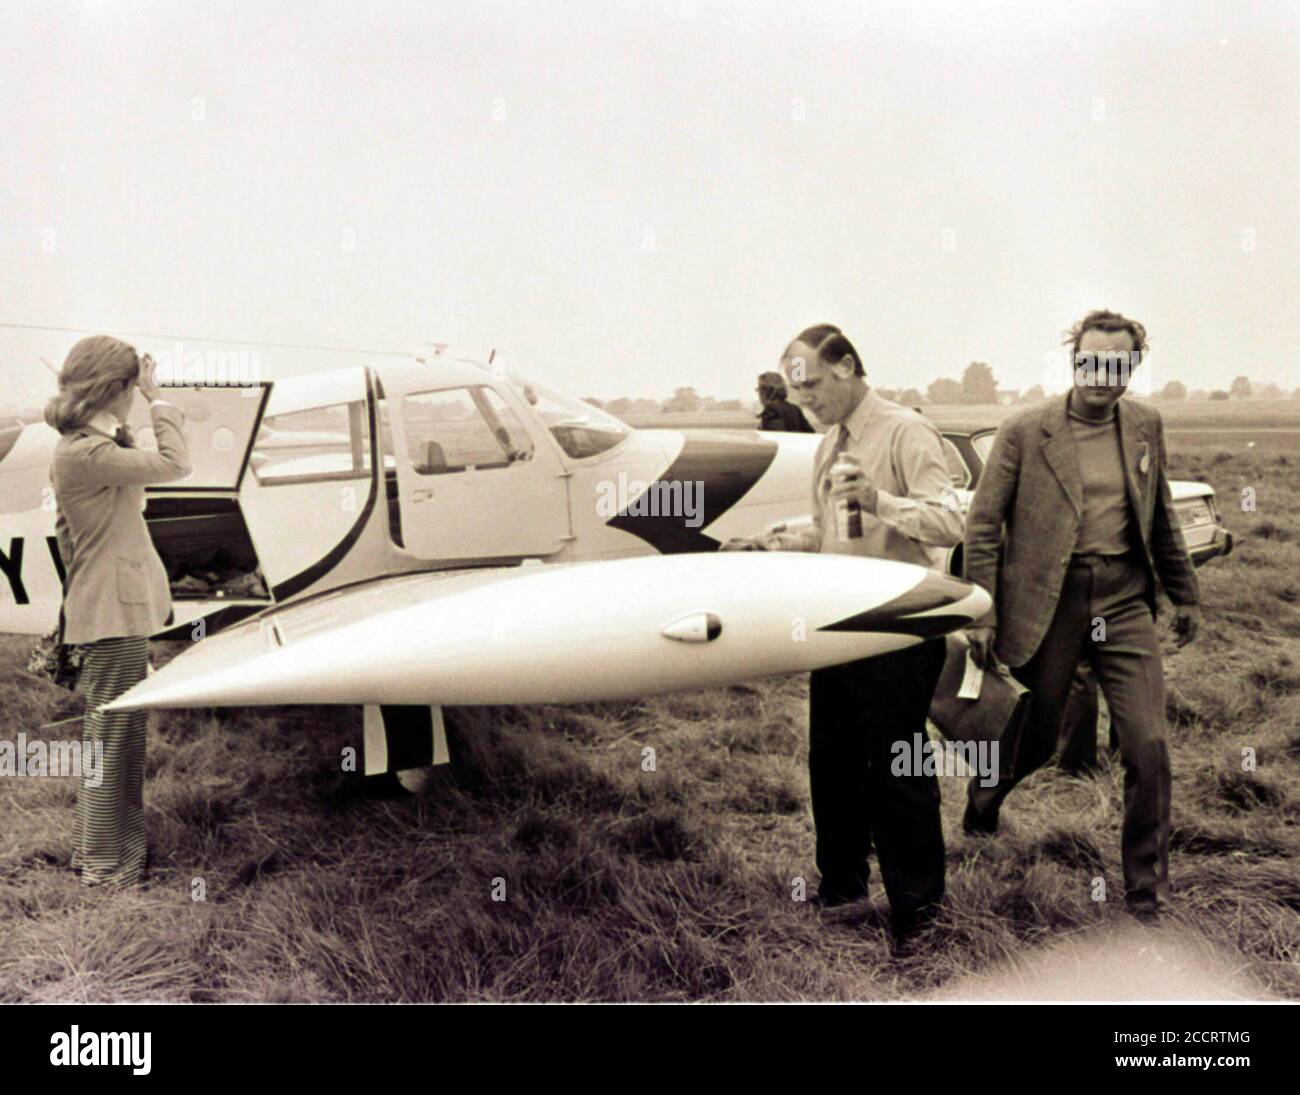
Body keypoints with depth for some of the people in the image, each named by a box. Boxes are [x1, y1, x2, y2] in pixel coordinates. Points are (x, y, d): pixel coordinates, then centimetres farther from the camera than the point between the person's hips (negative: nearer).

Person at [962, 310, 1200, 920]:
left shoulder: (1146, 426, 7)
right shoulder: (1025, 432, -6)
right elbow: (983, 524, -4)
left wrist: (1182, 593, 22)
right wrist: (982, 616, -7)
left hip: (1124, 601, 3)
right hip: (1048, 603, -3)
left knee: (1148, 745, -5)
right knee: (1034, 741, 10)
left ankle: (1148, 891, 11)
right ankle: (981, 806, 45)